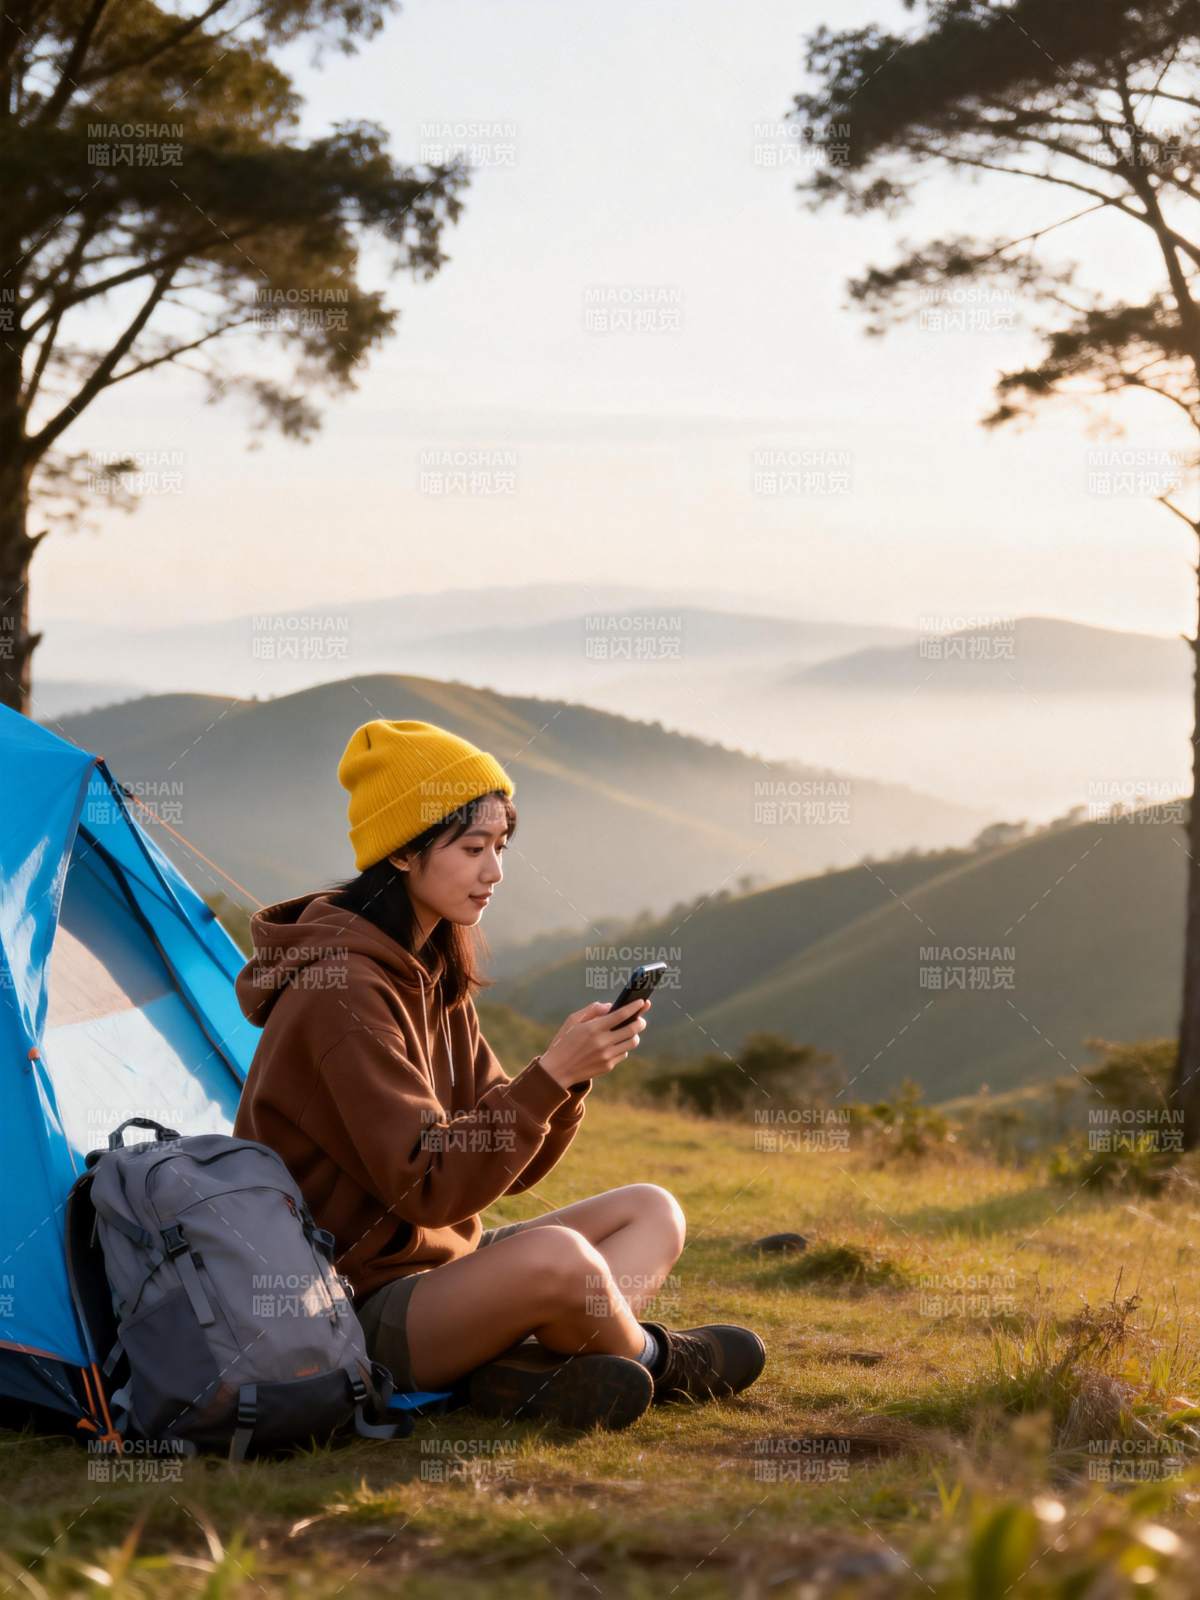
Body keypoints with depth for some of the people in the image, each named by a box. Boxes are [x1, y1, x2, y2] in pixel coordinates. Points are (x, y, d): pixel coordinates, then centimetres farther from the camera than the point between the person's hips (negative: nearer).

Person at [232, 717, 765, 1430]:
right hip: (362, 1309, -10)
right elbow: (427, 1187, -24)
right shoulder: (344, 992, -20)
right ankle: (650, 1356, 0)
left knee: (652, 1211, 8)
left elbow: (510, 1164, 8)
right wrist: (550, 1075, -26)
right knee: (554, 1256, -34)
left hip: (437, 1267, 10)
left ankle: (529, 1368, -18)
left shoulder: (434, 975, 10)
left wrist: (576, 1072, -10)